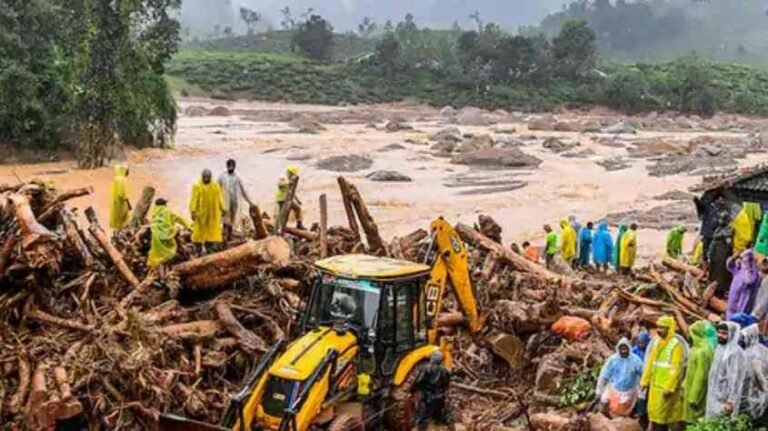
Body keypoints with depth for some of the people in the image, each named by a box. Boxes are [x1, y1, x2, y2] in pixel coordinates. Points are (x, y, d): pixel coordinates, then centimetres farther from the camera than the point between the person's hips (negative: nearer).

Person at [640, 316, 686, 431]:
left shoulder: (676, 344, -14)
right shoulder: (656, 342, 9)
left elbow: (676, 369, -19)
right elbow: (650, 363, 14)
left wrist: (669, 387, -22)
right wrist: (645, 380, 12)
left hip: (666, 387, -7)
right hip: (655, 385, 7)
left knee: (662, 414, -1)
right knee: (653, 412, 12)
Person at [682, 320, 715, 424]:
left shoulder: (703, 351, -21)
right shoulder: (697, 349, 9)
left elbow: (701, 376, -22)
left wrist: (694, 398, -20)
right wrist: (684, 386, 18)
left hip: (697, 393, -9)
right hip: (692, 391, 9)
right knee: (693, 421, 13)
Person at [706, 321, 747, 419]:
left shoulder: (735, 353, -18)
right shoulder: (720, 348, 11)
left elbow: (735, 379, -21)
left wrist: (731, 402, -23)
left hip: (724, 400, -9)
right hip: (714, 398, 9)